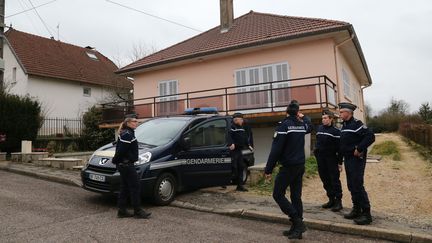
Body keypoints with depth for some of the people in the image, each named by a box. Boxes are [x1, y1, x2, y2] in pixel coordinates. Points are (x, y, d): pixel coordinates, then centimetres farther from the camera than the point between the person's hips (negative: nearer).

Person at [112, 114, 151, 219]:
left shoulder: (128, 133, 14)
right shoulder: (127, 135, -18)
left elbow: (119, 149, 19)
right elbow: (121, 150, -21)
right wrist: (115, 160, -9)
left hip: (124, 164, 10)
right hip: (126, 164, -10)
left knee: (124, 188, 14)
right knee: (135, 187, -3)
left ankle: (122, 211, 21)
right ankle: (138, 211, 5)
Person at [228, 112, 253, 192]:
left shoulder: (242, 128, 19)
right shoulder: (232, 127, -10)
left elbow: (245, 137, 27)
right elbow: (229, 136, -23)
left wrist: (248, 145, 19)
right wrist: (231, 144, -36)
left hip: (239, 150, 9)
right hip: (233, 150, -9)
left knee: (241, 167, 10)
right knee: (234, 167, -10)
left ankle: (240, 185, 18)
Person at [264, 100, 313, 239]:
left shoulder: (284, 125, -15)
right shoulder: (302, 124, 6)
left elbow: (276, 150, -19)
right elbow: (309, 127, 35)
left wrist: (268, 170, -16)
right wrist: (303, 117, 31)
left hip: (288, 167, -7)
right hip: (300, 166, 7)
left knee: (278, 194, 2)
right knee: (296, 196, 11)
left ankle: (297, 222, -5)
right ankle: (297, 228, 15)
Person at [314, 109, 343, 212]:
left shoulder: (336, 131, -8)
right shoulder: (319, 128, 9)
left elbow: (339, 148, -9)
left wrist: (340, 162, -11)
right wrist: (316, 150, 13)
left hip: (331, 159, -6)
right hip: (321, 159, 6)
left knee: (334, 180, -2)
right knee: (325, 180, 11)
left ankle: (338, 201, 7)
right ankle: (331, 199, 23)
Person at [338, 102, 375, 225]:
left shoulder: (356, 124, -15)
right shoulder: (344, 125, 13)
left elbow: (370, 136, -24)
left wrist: (359, 149, -23)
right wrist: (343, 154, 12)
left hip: (357, 160, -9)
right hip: (348, 159, 9)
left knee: (358, 186, -8)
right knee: (351, 186, 14)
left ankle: (366, 214, 1)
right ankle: (356, 210, 25)